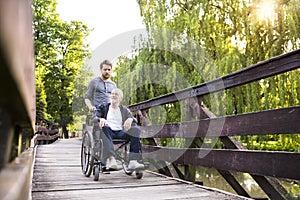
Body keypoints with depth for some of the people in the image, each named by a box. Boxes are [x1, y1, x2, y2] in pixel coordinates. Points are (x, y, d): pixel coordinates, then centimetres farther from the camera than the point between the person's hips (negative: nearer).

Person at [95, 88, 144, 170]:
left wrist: (130, 119, -16)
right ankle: (111, 159, -47)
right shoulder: (104, 108, 22)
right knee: (104, 127, -37)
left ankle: (133, 161, -36)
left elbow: (133, 119, 10)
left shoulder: (125, 109, 25)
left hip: (121, 132, 2)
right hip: (109, 131, -1)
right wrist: (101, 119, -17)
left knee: (136, 129, -27)